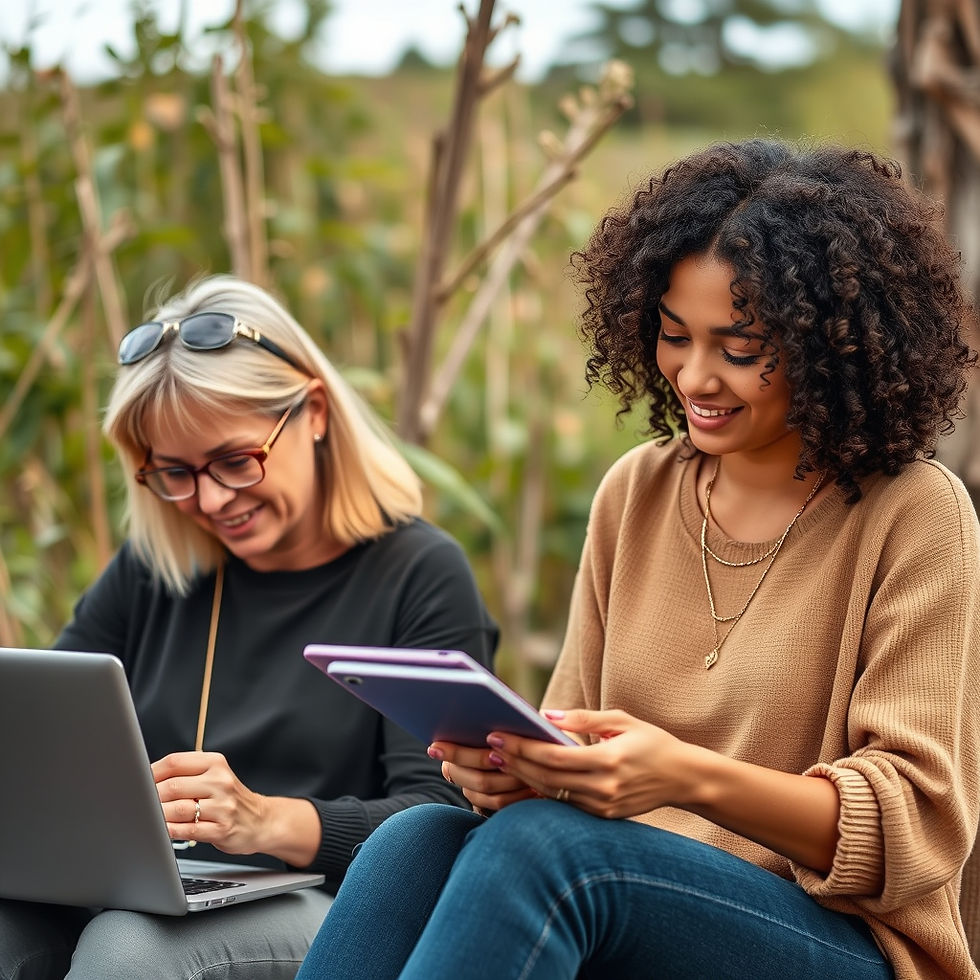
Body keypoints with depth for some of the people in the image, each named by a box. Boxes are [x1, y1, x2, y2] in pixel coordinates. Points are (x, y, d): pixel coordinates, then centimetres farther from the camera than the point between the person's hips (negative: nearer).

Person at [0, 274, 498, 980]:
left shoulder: (422, 574, 1)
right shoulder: (149, 572, 16)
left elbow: (441, 823, -8)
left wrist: (270, 821, -27)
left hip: (329, 918, -4)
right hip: (147, 901, 4)